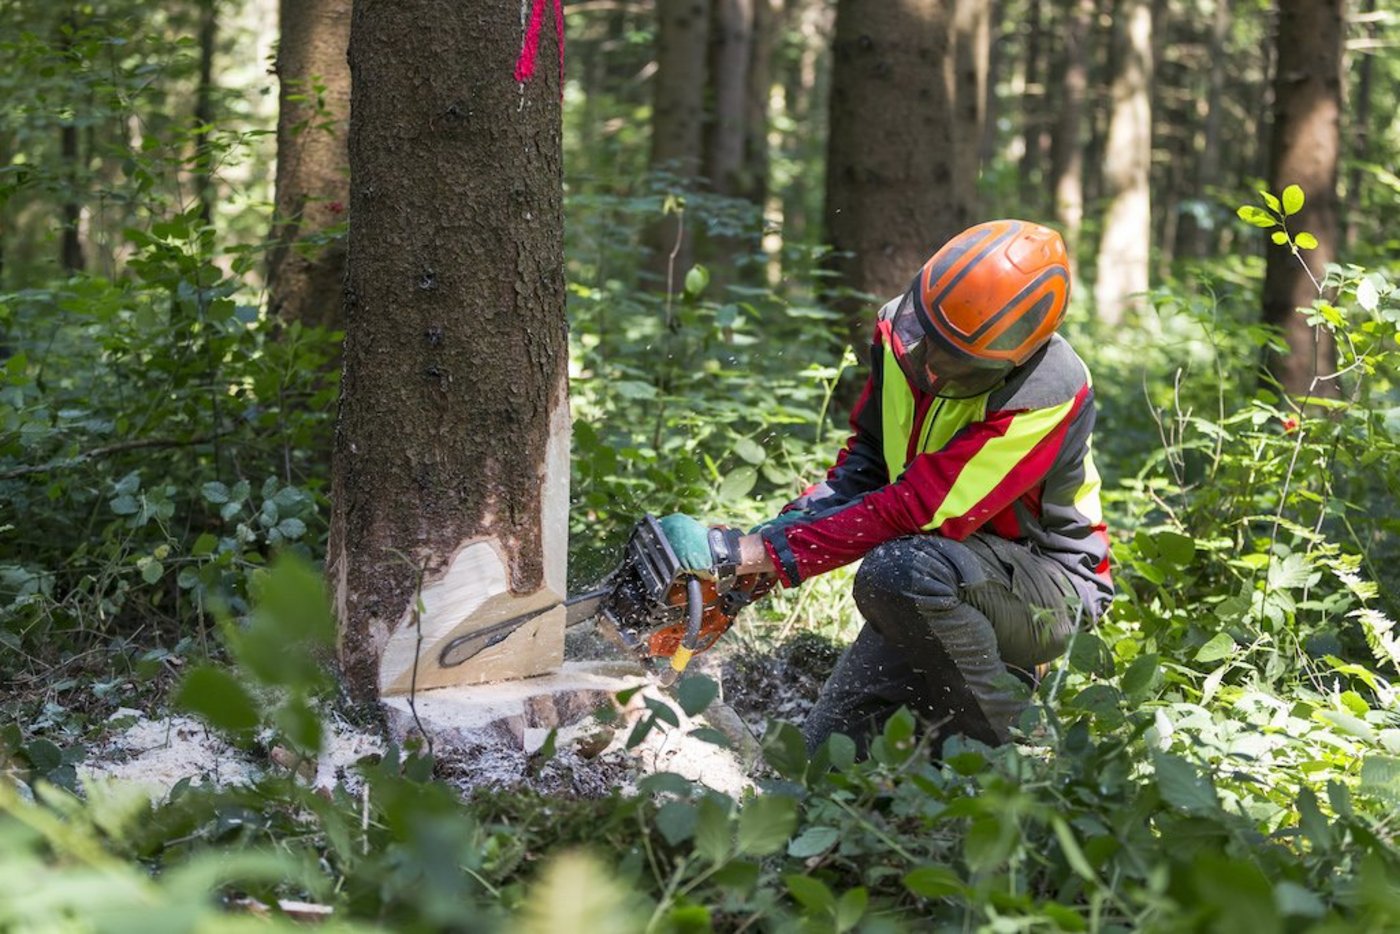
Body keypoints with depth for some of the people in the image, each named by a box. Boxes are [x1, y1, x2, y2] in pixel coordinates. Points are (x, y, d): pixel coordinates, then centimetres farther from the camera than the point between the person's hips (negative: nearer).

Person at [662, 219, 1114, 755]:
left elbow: (910, 513, -33)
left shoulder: (1050, 396, -31)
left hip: (1047, 588, -6)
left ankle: (1008, 743, -15)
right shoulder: (900, 327, -10)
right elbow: (865, 460, 5)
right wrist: (790, 525, -14)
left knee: (900, 568, -37)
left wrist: (745, 553, -35)